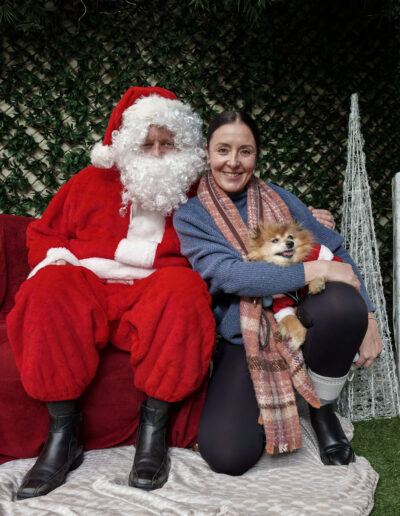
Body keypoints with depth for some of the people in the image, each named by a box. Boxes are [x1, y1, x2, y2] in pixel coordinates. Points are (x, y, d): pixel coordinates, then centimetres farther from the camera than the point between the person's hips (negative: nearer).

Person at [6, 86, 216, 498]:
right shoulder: (93, 182, 18)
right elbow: (44, 231, 22)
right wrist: (55, 257, 0)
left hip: (153, 299, -1)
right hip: (87, 288, 2)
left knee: (183, 288, -35)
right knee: (51, 286, -31)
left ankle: (153, 426, -24)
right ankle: (63, 433, -24)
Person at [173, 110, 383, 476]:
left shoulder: (279, 199, 8)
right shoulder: (191, 216, -1)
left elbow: (335, 252, 5)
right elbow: (229, 274, -16)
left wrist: (366, 318, -9)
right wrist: (314, 270, -19)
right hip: (241, 339, -2)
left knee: (343, 304, -33)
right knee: (227, 456, -23)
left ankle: (321, 410, -3)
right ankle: (266, 408, 15)